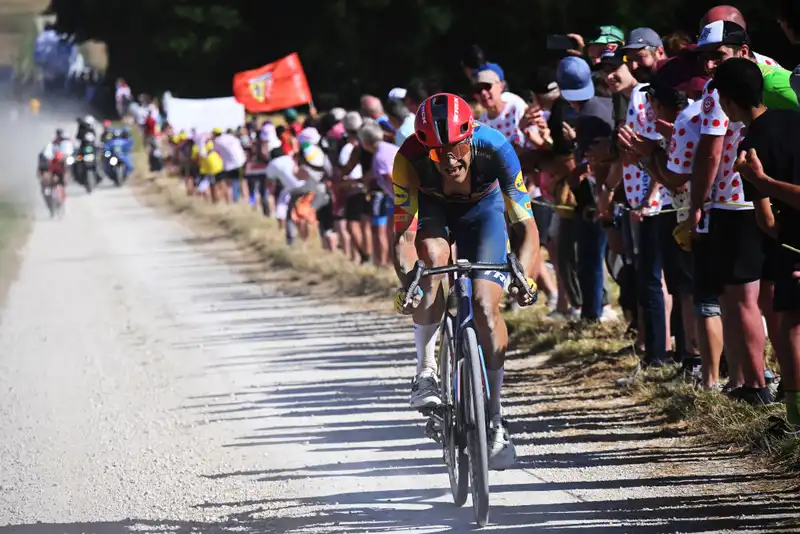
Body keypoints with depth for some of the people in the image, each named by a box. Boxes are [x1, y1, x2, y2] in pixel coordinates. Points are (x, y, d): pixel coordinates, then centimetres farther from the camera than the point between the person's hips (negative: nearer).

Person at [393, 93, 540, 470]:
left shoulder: (495, 149, -36)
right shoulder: (409, 159, -36)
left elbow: (526, 227, -35)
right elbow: (404, 234, -37)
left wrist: (523, 276, -52)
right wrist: (406, 280, -56)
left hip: (482, 207, 0)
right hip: (432, 208, 0)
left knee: (485, 305, -14)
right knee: (433, 258, -34)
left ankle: (496, 422, -2)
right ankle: (426, 372, -22)